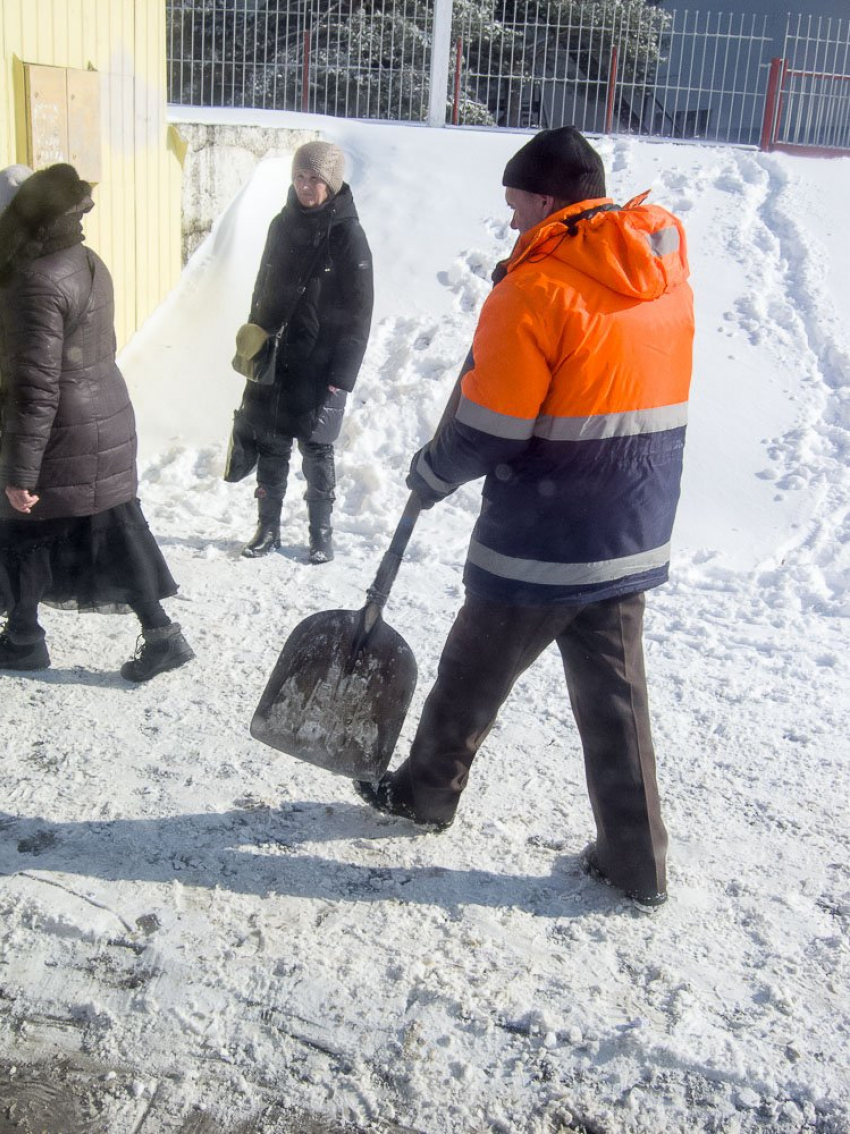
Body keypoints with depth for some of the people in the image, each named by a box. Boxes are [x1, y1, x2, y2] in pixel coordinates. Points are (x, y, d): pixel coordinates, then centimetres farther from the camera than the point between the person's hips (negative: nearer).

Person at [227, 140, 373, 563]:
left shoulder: (347, 235, -8)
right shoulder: (282, 225, 8)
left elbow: (357, 314, -10)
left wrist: (341, 377, -14)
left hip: (319, 366, -5)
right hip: (273, 359, 5)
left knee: (316, 450, 3)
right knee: (270, 445, 9)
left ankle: (321, 532, 19)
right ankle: (268, 527, 23)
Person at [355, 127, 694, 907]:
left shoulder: (536, 291, -17)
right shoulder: (668, 276, 6)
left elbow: (487, 431, -17)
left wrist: (429, 475, 3)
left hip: (540, 544, -6)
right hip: (632, 541, 7)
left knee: (474, 674, 15)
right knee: (615, 694, 13)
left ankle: (427, 789, 37)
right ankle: (637, 859, 20)